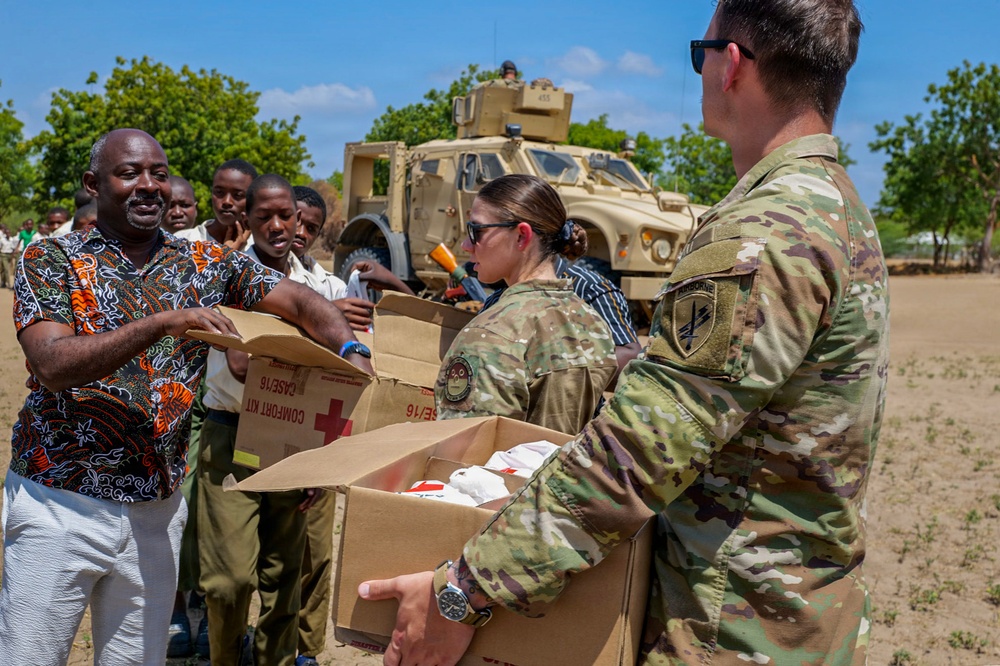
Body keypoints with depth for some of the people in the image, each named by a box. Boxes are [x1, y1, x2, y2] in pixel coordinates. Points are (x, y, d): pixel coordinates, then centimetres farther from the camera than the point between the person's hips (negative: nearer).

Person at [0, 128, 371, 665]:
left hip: (155, 512, 3)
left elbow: (301, 302, 3)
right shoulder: (49, 260, -3)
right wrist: (162, 324, -28)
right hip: (60, 505, -2)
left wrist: (350, 352, -17)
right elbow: (54, 366, -18)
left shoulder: (204, 264, 6)